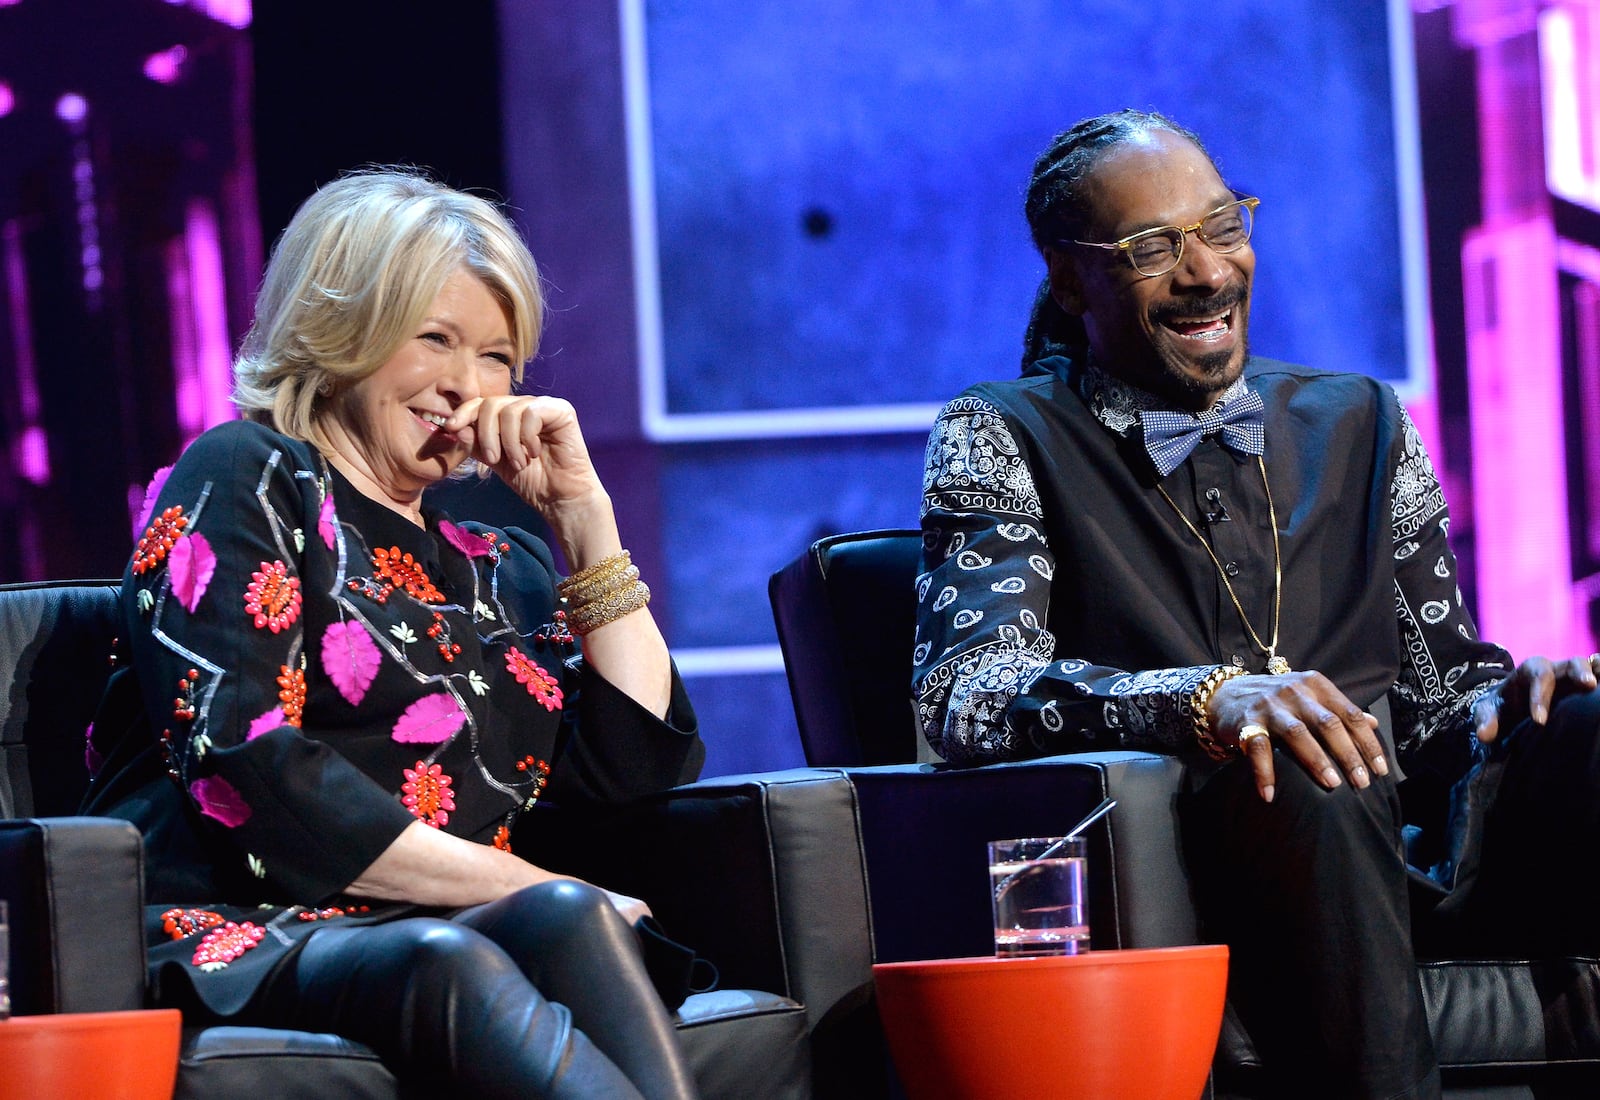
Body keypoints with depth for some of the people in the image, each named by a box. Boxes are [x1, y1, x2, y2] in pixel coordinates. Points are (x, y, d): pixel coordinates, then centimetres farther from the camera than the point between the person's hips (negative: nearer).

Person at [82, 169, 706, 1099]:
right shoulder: (243, 478, 8)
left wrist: (584, 509, 16)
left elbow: (642, 762, 18)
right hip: (234, 941, -5)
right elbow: (237, 761, -7)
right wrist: (525, 887, -9)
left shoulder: (495, 567, 28)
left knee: (565, 922, -32)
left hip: (452, 940, 6)